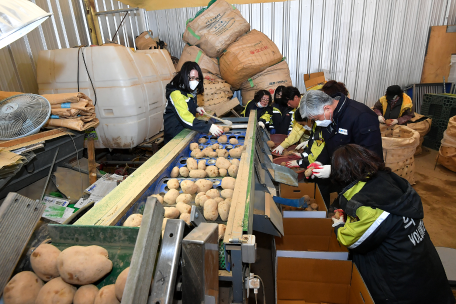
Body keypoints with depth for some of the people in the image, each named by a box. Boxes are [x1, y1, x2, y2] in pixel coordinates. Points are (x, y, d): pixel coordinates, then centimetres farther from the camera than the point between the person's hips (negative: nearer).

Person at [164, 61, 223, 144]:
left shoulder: (191, 91, 1)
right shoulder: (176, 93, -27)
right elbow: (185, 117, -38)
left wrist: (196, 108, -3)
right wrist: (208, 127, -45)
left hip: (187, 129, 8)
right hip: (175, 133, -8)